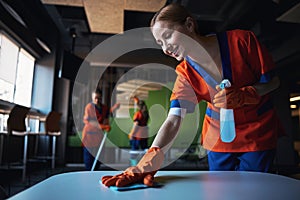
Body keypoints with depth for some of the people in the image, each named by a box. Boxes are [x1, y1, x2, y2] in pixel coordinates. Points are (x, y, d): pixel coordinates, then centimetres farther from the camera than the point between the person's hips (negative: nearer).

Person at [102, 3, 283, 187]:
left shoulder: (241, 41, -17)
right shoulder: (186, 73, -12)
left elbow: (272, 81, -7)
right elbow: (174, 119, -22)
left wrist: (242, 95, -27)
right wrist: (155, 153, -39)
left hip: (257, 135, -1)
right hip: (219, 139, 2)